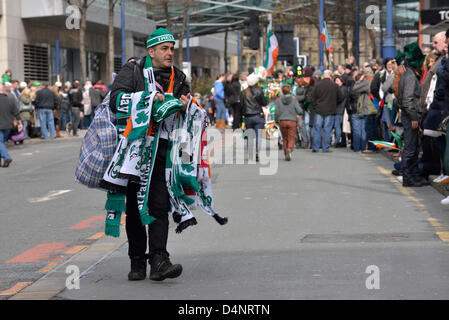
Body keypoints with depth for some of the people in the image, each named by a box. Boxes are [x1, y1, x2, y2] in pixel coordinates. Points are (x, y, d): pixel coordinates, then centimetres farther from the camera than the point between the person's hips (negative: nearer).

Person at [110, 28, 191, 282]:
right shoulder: (133, 71, 2)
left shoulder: (179, 78, 14)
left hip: (162, 148, 2)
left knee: (160, 205, -8)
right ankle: (137, 261, 13)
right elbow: (116, 98, -14)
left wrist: (187, 105, -5)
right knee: (135, 206, 4)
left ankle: (159, 260, -12)